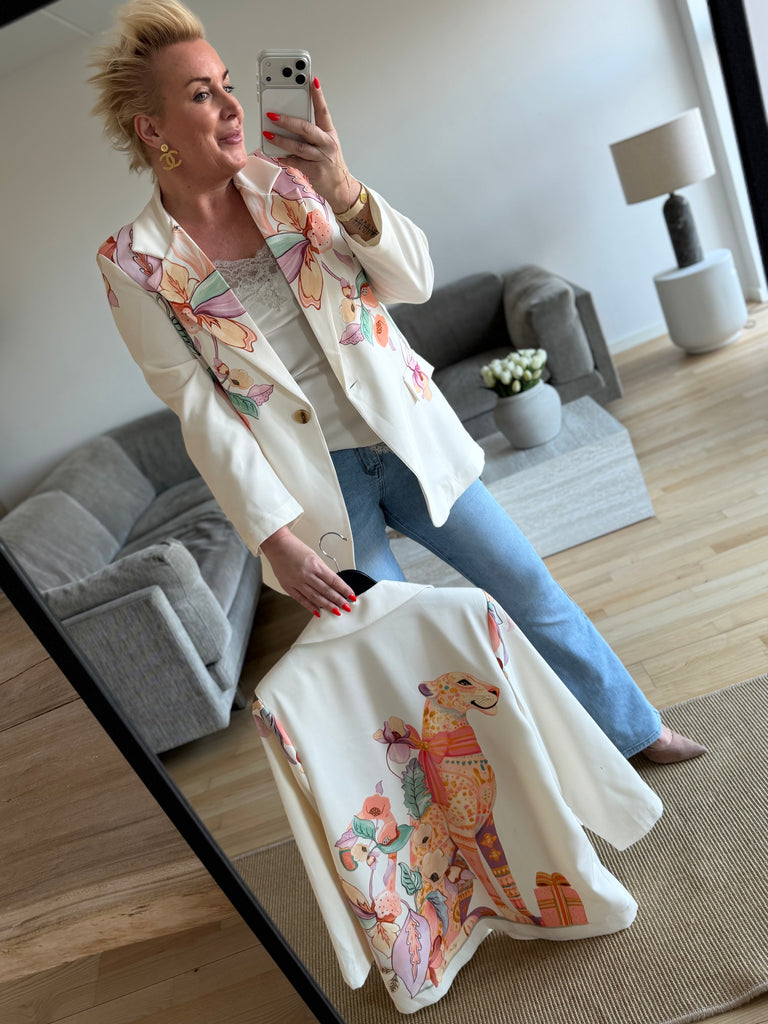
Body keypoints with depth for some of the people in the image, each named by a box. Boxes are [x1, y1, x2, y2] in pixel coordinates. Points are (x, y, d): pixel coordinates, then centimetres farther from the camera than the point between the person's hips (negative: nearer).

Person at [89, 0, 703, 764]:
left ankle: (634, 730, 36)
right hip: (310, 480, -2)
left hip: (404, 437, 3)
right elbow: (199, 411, -11)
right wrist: (276, 539, -16)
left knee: (527, 585, 11)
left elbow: (414, 282, -5)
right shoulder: (134, 264, -7)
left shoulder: (288, 180, -1)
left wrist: (342, 190, -22)